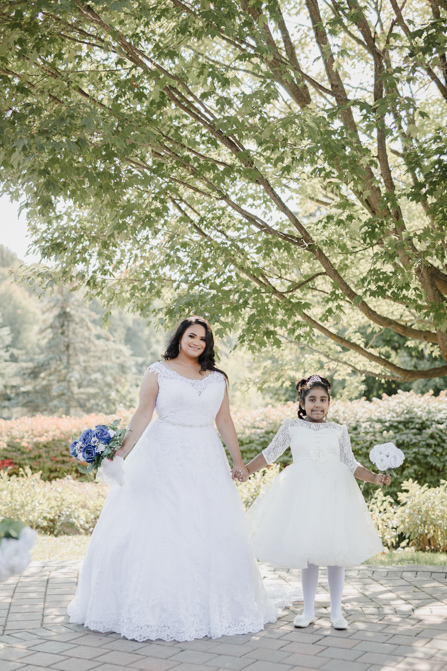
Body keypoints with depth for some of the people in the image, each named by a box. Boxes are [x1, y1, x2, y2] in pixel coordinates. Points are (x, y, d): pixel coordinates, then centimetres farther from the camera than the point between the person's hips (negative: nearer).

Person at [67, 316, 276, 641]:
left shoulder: (218, 379, 11)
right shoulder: (158, 372, 1)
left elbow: (225, 421, 13)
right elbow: (143, 414, -4)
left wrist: (238, 460, 12)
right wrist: (122, 452, -12)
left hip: (206, 461, 4)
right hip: (164, 457, -3)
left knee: (212, 531, 4)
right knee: (158, 526, -4)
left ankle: (208, 607, 17)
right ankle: (155, 606, 7)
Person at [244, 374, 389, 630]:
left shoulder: (339, 431, 12)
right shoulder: (292, 427, 10)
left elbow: (351, 465, 12)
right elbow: (269, 454, 13)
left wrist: (375, 477, -2)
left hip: (334, 490, 1)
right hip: (303, 491, -1)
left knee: (336, 552, 1)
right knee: (308, 553, 3)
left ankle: (337, 612, 15)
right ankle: (308, 611, 17)